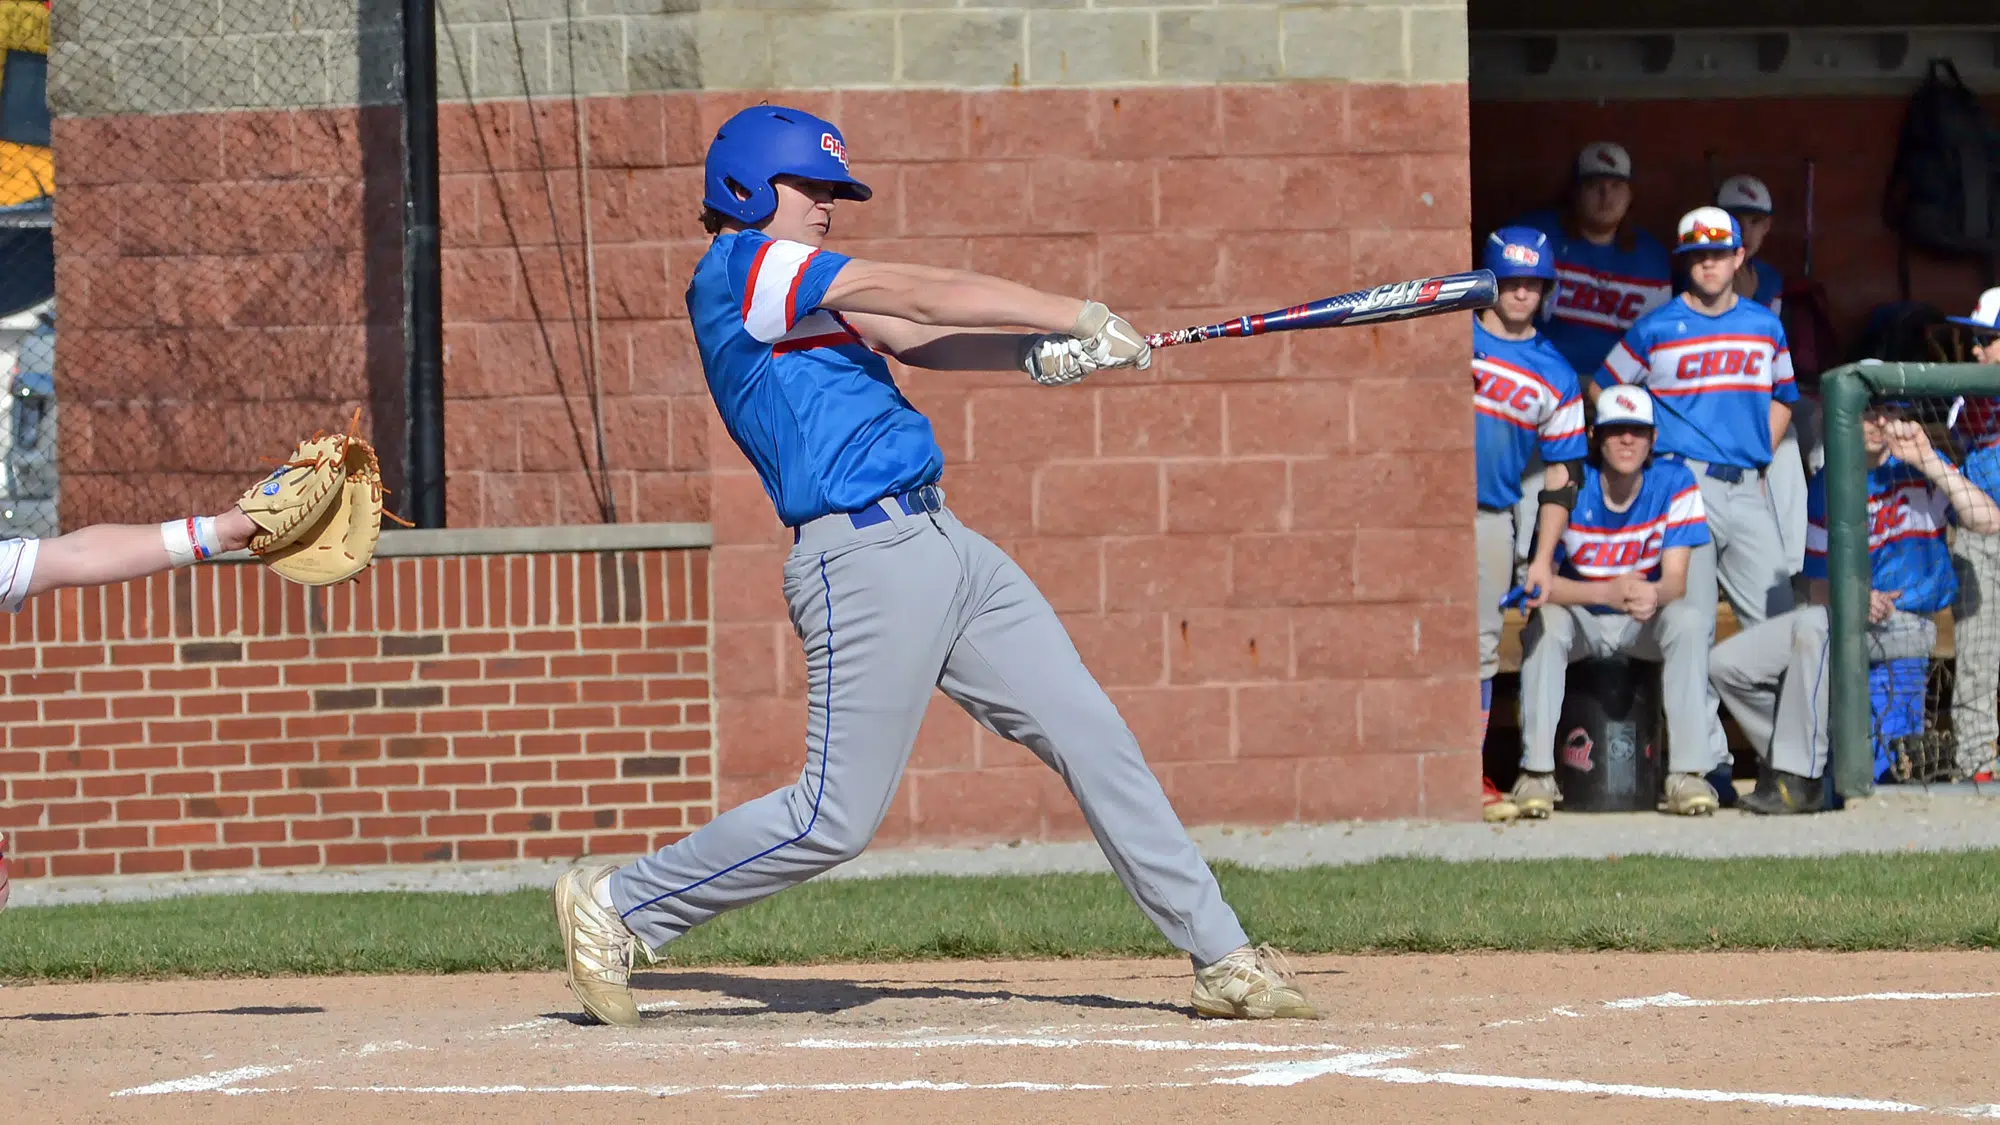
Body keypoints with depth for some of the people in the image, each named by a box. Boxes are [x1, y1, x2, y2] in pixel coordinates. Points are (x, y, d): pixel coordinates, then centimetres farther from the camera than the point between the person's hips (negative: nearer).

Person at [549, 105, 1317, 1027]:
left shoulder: (792, 290, 22)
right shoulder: (742, 266, -7)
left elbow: (911, 338, 12)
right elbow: (923, 296, -9)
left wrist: (1041, 354, -5)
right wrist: (1083, 320, -4)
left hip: (945, 545, 10)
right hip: (866, 560, -10)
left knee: (1094, 740, 5)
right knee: (836, 819, -9)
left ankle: (1221, 958, 8)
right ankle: (616, 906, 7)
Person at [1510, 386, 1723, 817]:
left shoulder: (1675, 485, -11)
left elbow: (1676, 580, -18)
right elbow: (1537, 583, -22)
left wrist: (1652, 596, -44)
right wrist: (1607, 592, -40)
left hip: (1645, 624, 1)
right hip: (1580, 620, -1)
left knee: (1689, 620, -31)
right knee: (1545, 622, -34)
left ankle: (1687, 774, -31)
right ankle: (1536, 773, -30)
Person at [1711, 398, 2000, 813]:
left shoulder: (1917, 471, -1)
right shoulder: (1826, 486, 9)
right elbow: (1819, 590, 8)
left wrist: (1930, 463, -19)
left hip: (1905, 623, -6)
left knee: (1815, 625, -36)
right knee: (1727, 665, -8)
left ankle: (1797, 780, -34)